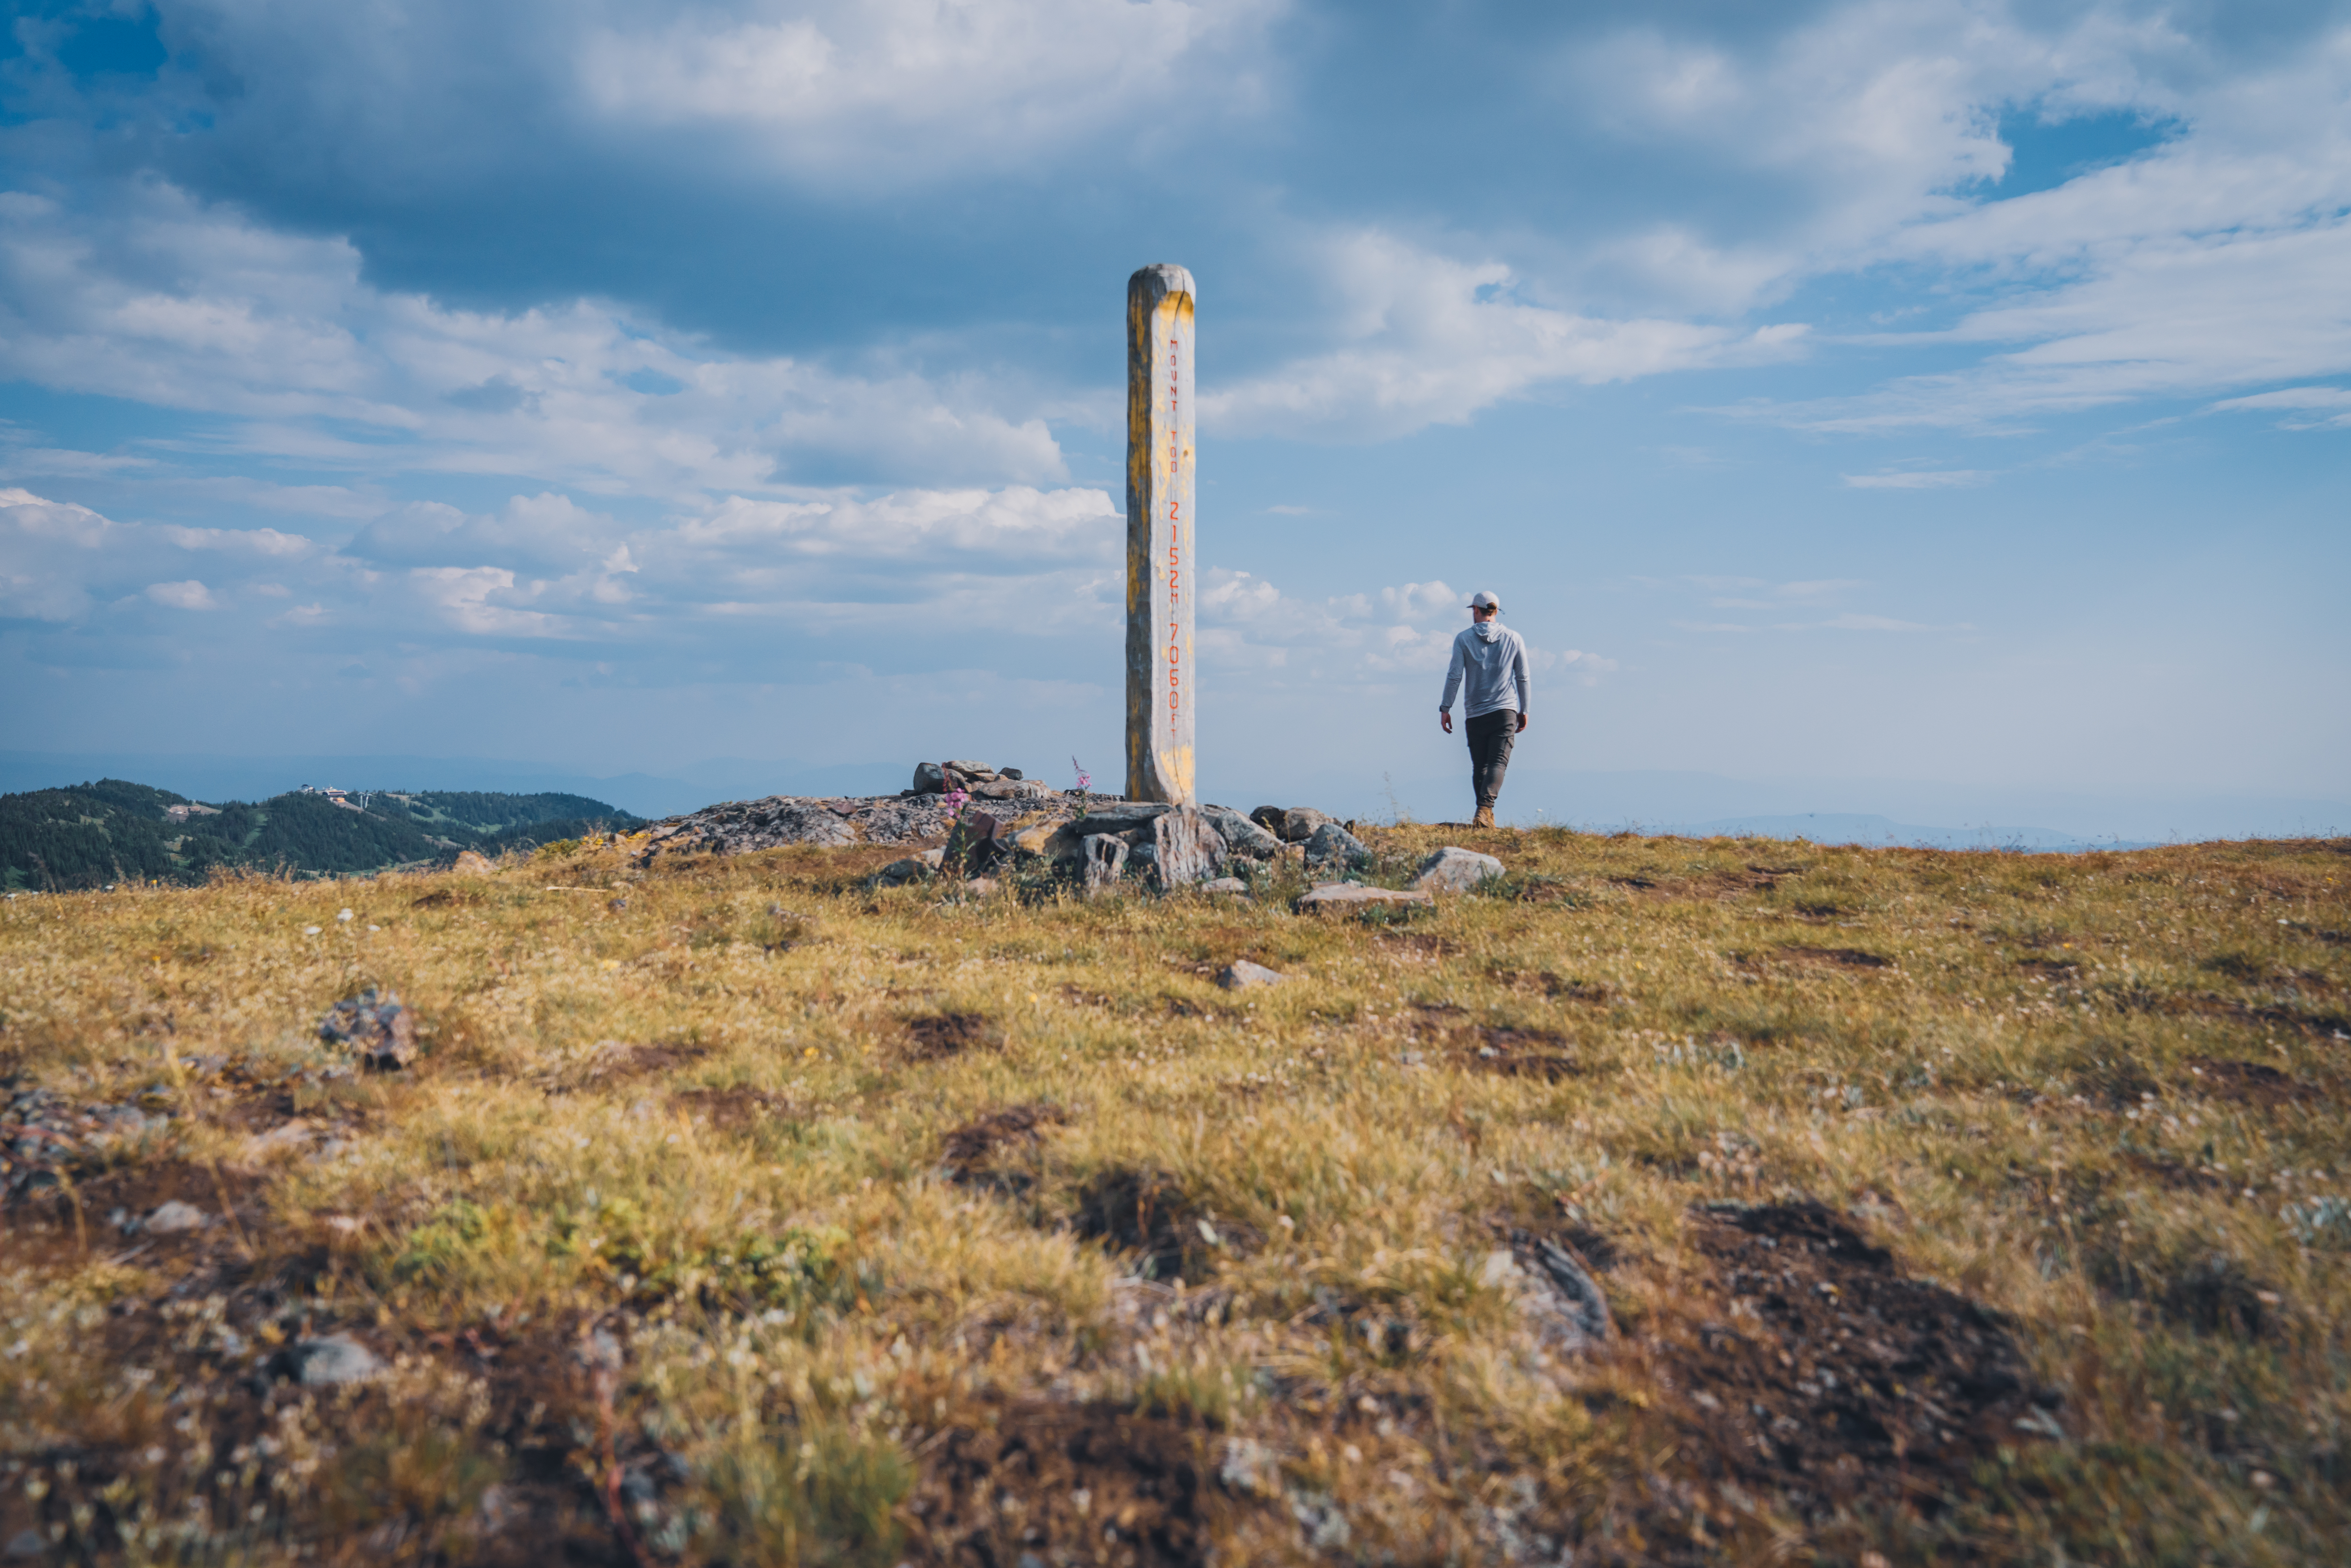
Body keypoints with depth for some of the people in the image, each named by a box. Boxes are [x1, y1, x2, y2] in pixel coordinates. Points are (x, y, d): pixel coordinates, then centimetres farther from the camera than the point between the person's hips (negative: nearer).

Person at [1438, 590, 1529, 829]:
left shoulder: (1464, 639, 2)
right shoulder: (1514, 639, 6)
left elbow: (1454, 676, -4)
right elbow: (1523, 678, 8)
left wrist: (1446, 708, 1)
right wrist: (1524, 711, 15)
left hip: (1475, 715, 0)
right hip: (1506, 711, 0)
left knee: (1480, 767, 10)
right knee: (1498, 763, -8)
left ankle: (1486, 817, 11)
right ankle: (1485, 809, -28)